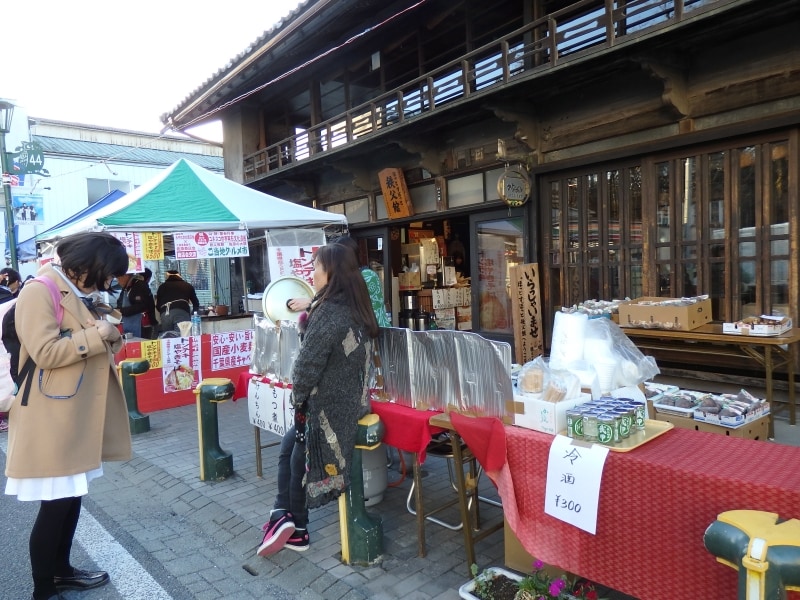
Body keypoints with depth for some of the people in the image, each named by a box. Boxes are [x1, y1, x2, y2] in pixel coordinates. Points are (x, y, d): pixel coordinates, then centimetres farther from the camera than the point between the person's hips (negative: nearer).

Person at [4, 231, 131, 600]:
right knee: (55, 504, 0)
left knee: (72, 498, 18)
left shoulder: (80, 294, 14)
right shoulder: (38, 293, -15)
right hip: (52, 419, -9)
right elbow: (46, 352, -23)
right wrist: (95, 335, -19)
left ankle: (61, 570, 34)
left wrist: (109, 335, 1)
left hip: (78, 414, 9)